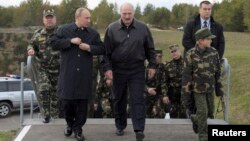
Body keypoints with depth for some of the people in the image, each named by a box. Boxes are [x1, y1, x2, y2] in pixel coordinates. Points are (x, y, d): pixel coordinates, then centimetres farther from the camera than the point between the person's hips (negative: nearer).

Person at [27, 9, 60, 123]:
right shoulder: (38, 34, 5)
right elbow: (31, 44, 15)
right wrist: (31, 49, -8)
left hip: (58, 69, -1)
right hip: (43, 68, 1)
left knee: (56, 92, 8)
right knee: (43, 90, -15)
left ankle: (55, 116, 25)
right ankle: (46, 114, 1)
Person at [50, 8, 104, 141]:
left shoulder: (93, 33, 7)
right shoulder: (64, 30, 0)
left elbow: (102, 49, 8)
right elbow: (54, 43, -7)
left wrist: (89, 48, -10)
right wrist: (70, 41, -15)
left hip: (84, 75, 2)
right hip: (68, 74, -1)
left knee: (82, 102, 3)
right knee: (67, 101, 5)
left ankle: (78, 128, 16)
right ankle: (70, 124, 30)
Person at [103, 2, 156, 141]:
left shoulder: (143, 28, 0)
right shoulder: (112, 29, -3)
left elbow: (150, 49, 7)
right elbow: (107, 51, -1)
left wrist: (152, 65, 4)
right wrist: (107, 68, -7)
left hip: (137, 70, 0)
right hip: (118, 70, 1)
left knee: (138, 99, -4)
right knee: (119, 99, 12)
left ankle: (139, 129, -2)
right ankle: (120, 126, 27)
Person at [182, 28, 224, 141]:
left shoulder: (214, 52, -5)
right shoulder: (191, 54, -15)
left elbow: (217, 72, 4)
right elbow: (187, 73, -10)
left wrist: (219, 88, 7)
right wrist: (185, 90, -8)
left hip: (210, 87, 4)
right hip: (198, 88, -4)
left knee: (210, 112, 14)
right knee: (202, 112, -5)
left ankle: (195, 119, 44)